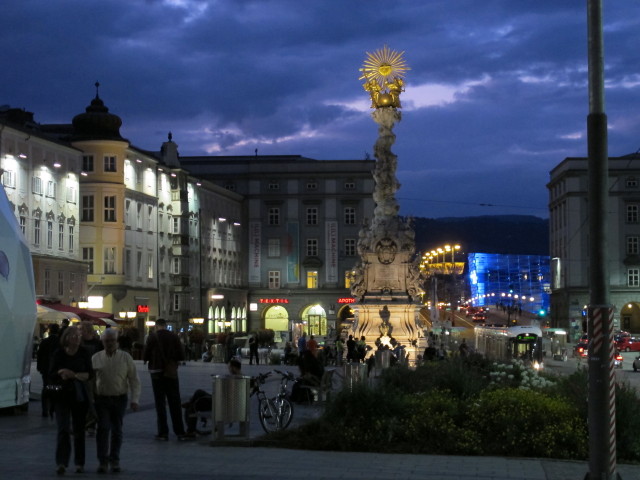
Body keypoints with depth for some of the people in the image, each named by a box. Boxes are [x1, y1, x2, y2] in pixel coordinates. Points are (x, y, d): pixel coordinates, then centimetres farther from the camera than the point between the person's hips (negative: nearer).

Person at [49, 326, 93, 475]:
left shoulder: (83, 354, 2)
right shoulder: (59, 354, -1)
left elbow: (89, 374, -3)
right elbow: (51, 375, 0)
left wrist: (74, 375, -18)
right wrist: (61, 375, -20)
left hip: (79, 395, 2)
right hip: (62, 395, -2)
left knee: (79, 430, 6)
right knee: (63, 429, -12)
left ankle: (80, 463, 14)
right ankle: (61, 463, -16)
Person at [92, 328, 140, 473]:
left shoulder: (126, 358, 1)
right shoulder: (96, 358, 1)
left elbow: (134, 380, 2)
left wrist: (134, 400, -5)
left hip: (120, 398, 1)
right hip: (101, 399, -1)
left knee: (117, 430, 8)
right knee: (103, 429, -9)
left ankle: (114, 460, 21)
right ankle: (102, 460, -3)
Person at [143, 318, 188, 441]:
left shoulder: (152, 337, -7)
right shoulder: (174, 336, -1)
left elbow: (145, 356, -6)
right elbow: (181, 356, -2)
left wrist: (148, 360, 15)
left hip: (157, 372, -2)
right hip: (171, 373, 2)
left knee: (160, 403, 4)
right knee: (175, 403, 7)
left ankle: (163, 432, 2)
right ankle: (180, 432, 7)